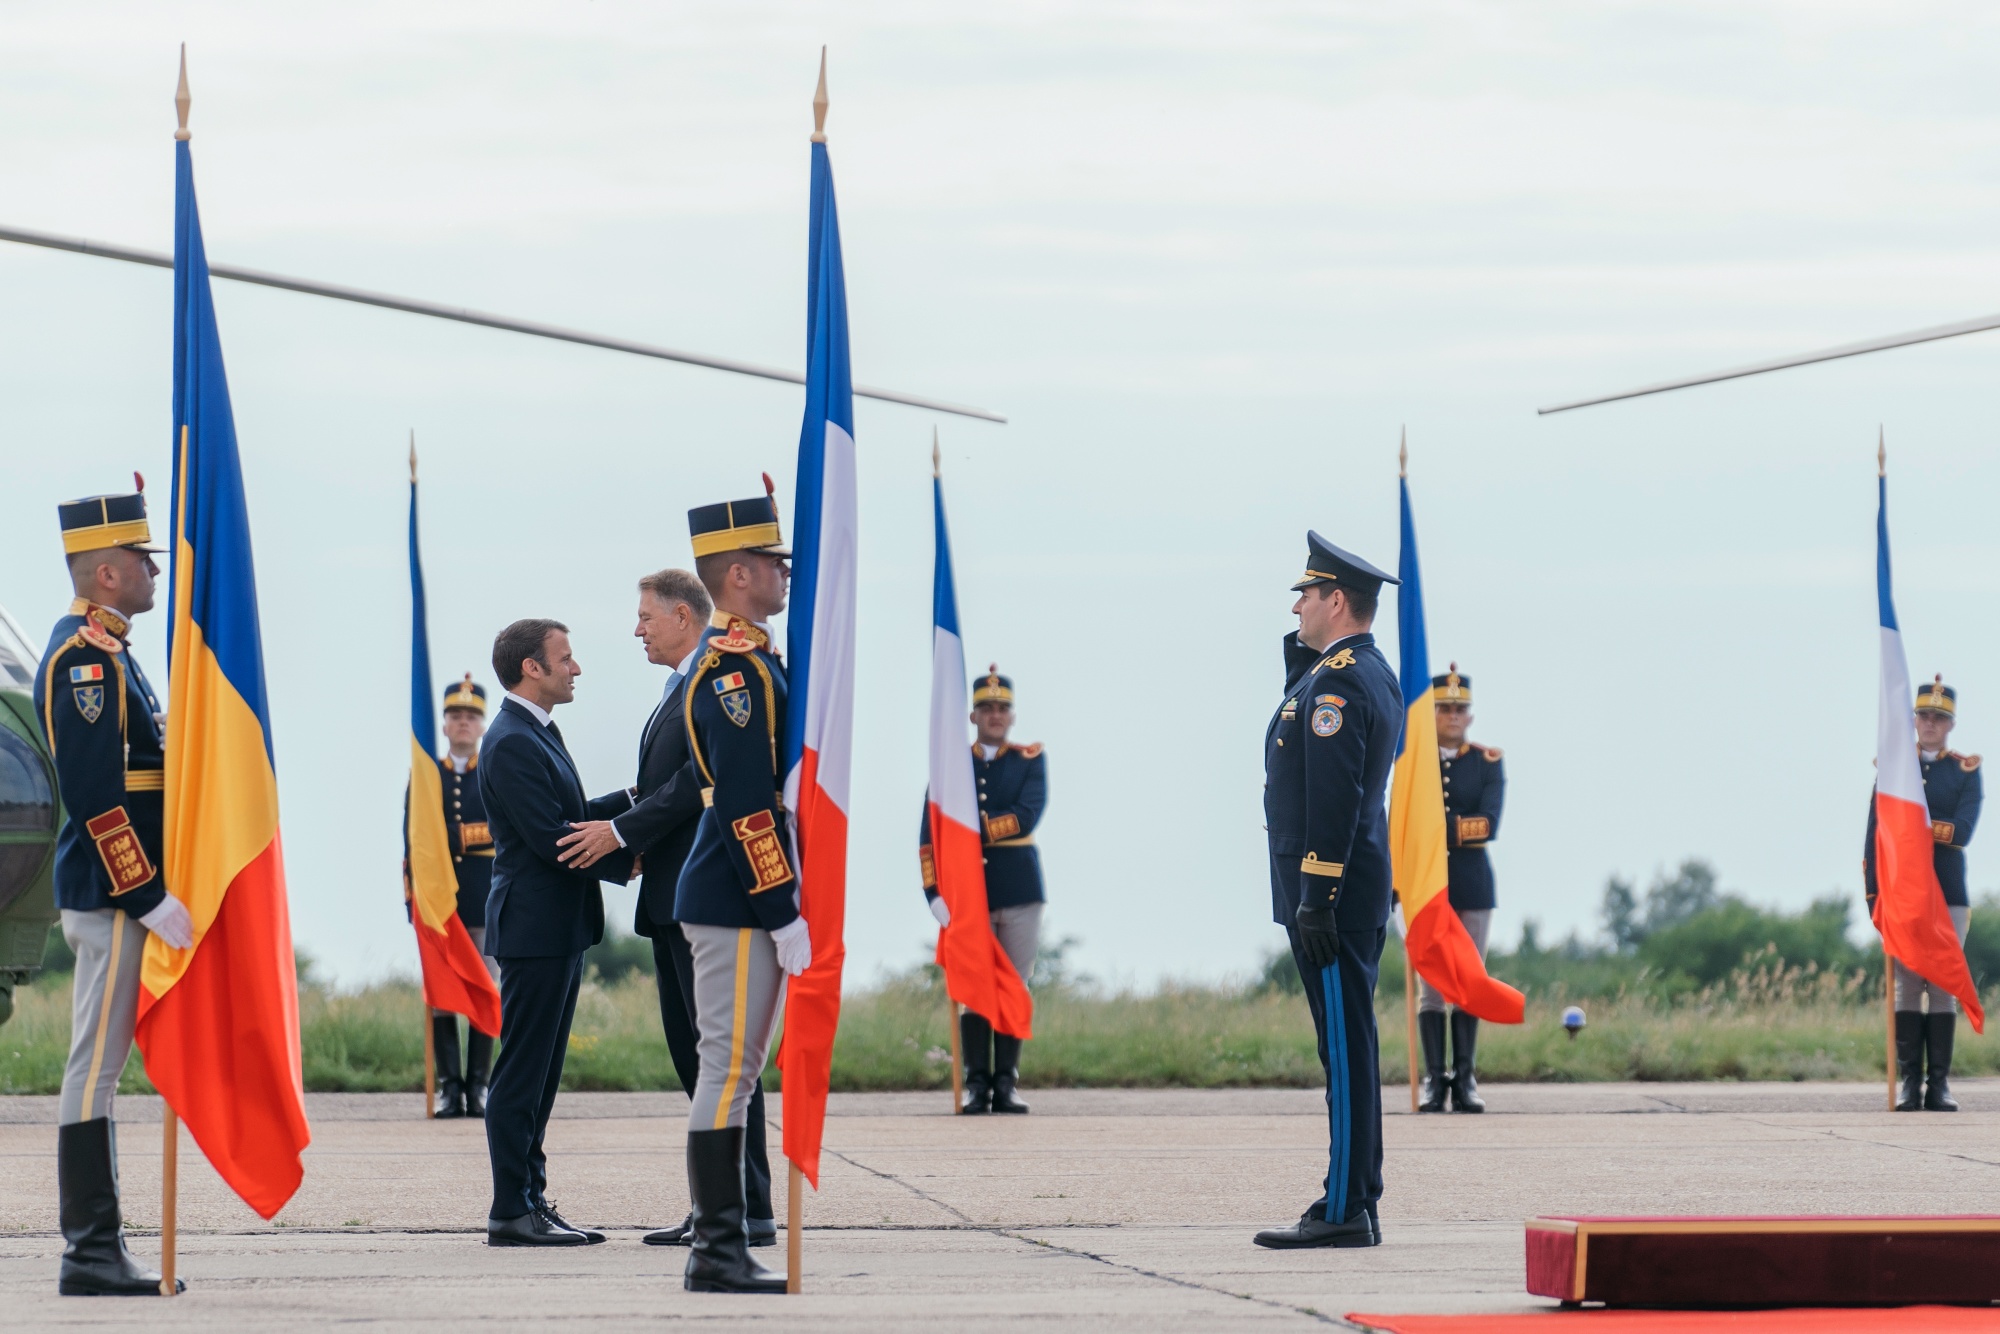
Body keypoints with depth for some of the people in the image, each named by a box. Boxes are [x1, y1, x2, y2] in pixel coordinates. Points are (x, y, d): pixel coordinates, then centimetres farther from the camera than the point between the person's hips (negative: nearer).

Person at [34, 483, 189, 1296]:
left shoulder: (106, 653, 18)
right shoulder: (84, 657, -14)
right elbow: (95, 797, -21)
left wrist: (150, 896, 20)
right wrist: (149, 899, -20)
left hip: (124, 896, 10)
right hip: (112, 896, -10)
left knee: (101, 1068, 10)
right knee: (96, 1067, -8)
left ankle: (99, 1251, 13)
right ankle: (91, 1255, -7)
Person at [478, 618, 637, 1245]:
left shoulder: (538, 735, 18)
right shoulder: (512, 744, -16)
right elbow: (550, 838, -20)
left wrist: (631, 800, 12)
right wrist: (626, 862, -13)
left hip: (559, 929, 11)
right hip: (535, 928, -11)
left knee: (539, 1075, 12)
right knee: (522, 1074, -7)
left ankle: (531, 1200, 16)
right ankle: (512, 1212, -6)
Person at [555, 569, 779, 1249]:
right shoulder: (679, 689, 21)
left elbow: (701, 781, -20)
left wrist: (622, 832, -17)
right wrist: (596, 817, 10)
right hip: (672, 898, 11)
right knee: (688, 1046, 11)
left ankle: (750, 1210, -8)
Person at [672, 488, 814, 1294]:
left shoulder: (744, 659, 17)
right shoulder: (733, 667, -16)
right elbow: (747, 807, -21)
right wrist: (785, 917, -20)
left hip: (736, 901, 10)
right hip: (738, 902, -10)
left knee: (733, 1070, 11)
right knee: (729, 1067, -7)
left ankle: (718, 1249, 14)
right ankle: (718, 1253, -5)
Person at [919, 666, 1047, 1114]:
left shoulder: (1031, 760, 6)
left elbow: (1027, 816, -11)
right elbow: (929, 835, 1)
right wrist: (934, 892, -10)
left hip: (1019, 891, 0)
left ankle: (1006, 1084, 4)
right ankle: (977, 1085, 2)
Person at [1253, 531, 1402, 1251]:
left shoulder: (1339, 680, -15)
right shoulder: (1370, 670, 16)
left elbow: (1334, 798, -22)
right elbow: (1301, 720, 32)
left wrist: (1316, 901, -23)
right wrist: (1302, 649, 17)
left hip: (1331, 892, -10)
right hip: (1356, 894, 10)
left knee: (1345, 1050, -8)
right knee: (1347, 1049, 12)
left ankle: (1345, 1211, -8)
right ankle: (1353, 1203, 15)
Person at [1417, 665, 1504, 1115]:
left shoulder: (1488, 762, 4)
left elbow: (1489, 825, -10)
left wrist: (1439, 828, -14)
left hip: (1473, 884, 0)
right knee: (1430, 985, -1)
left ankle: (1465, 1081, 4)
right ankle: (1434, 1081, 1)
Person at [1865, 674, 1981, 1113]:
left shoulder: (1966, 771, 6)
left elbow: (1962, 831, -9)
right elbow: (1875, 834, 5)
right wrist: (1873, 892, -2)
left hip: (1949, 893, 0)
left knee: (1944, 987, -2)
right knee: (1908, 986, -3)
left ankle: (1940, 1084, -1)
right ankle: (1909, 1082, -3)